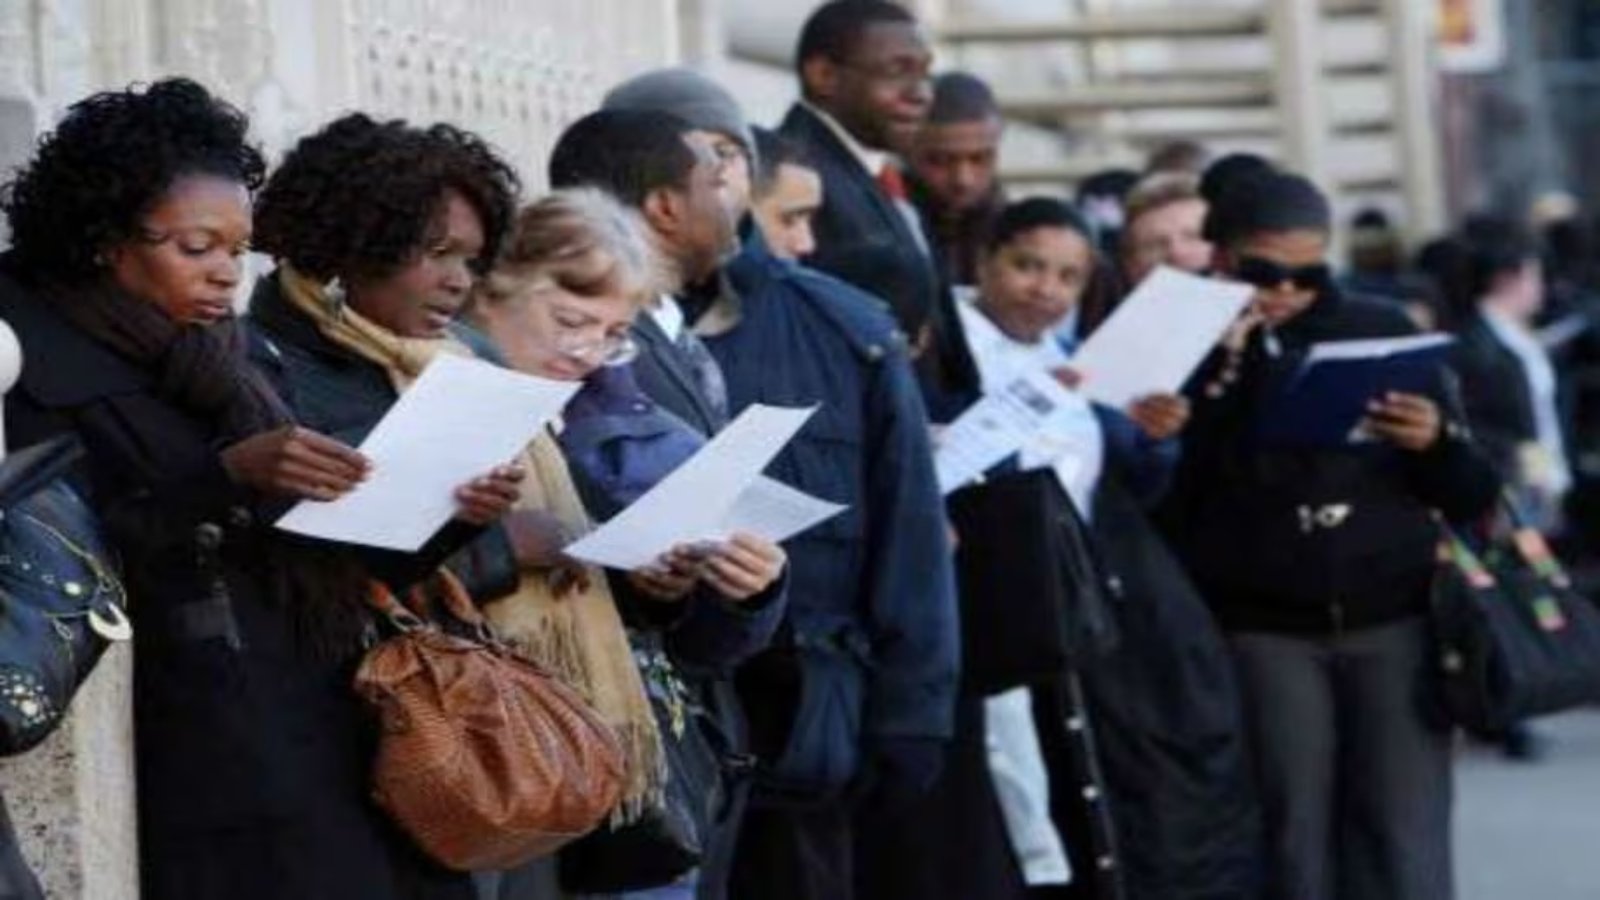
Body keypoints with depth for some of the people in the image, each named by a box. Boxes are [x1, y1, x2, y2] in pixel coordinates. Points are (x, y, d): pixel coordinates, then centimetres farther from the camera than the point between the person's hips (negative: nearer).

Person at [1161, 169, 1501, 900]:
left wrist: (1438, 442, -13)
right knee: (1295, 839, -1)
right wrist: (1219, 368, -17)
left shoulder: (1382, 331, 6)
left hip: (1394, 621, 2)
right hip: (1264, 633, -1)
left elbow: (1472, 495, 8)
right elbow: (1165, 494, -14)